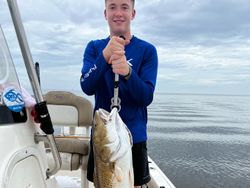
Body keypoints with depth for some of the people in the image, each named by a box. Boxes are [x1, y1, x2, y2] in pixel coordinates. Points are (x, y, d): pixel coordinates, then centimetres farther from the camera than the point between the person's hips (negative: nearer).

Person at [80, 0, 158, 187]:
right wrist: (105, 56, -28)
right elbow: (87, 88, -13)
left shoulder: (147, 50, -5)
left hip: (134, 136, -1)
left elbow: (146, 98, -13)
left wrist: (128, 73, -31)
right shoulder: (94, 47, 1)